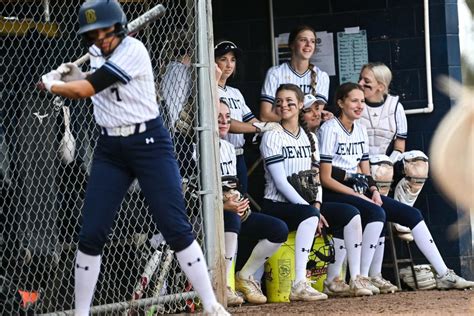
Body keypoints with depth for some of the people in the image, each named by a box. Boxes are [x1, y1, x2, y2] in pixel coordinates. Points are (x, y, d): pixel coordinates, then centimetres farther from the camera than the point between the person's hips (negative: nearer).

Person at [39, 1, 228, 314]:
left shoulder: (133, 51, -17)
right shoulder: (97, 53, 7)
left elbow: (84, 90, -19)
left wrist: (52, 83, -1)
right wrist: (74, 76, 5)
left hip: (149, 143, -6)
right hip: (110, 149, 6)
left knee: (176, 228, -9)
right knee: (91, 235, -1)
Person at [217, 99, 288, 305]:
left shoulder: (228, 148, 16)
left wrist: (239, 204, -5)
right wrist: (224, 206, -29)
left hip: (234, 213, 8)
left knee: (279, 230, -6)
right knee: (231, 219, -40)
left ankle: (244, 277, 5)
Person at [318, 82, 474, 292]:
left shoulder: (360, 130, 15)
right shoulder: (330, 130, -9)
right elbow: (325, 178, -14)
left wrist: (373, 191, -4)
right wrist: (359, 196, -18)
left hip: (357, 190, 8)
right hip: (335, 194, -8)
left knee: (411, 214, -4)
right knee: (376, 213, -35)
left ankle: (444, 275, -4)